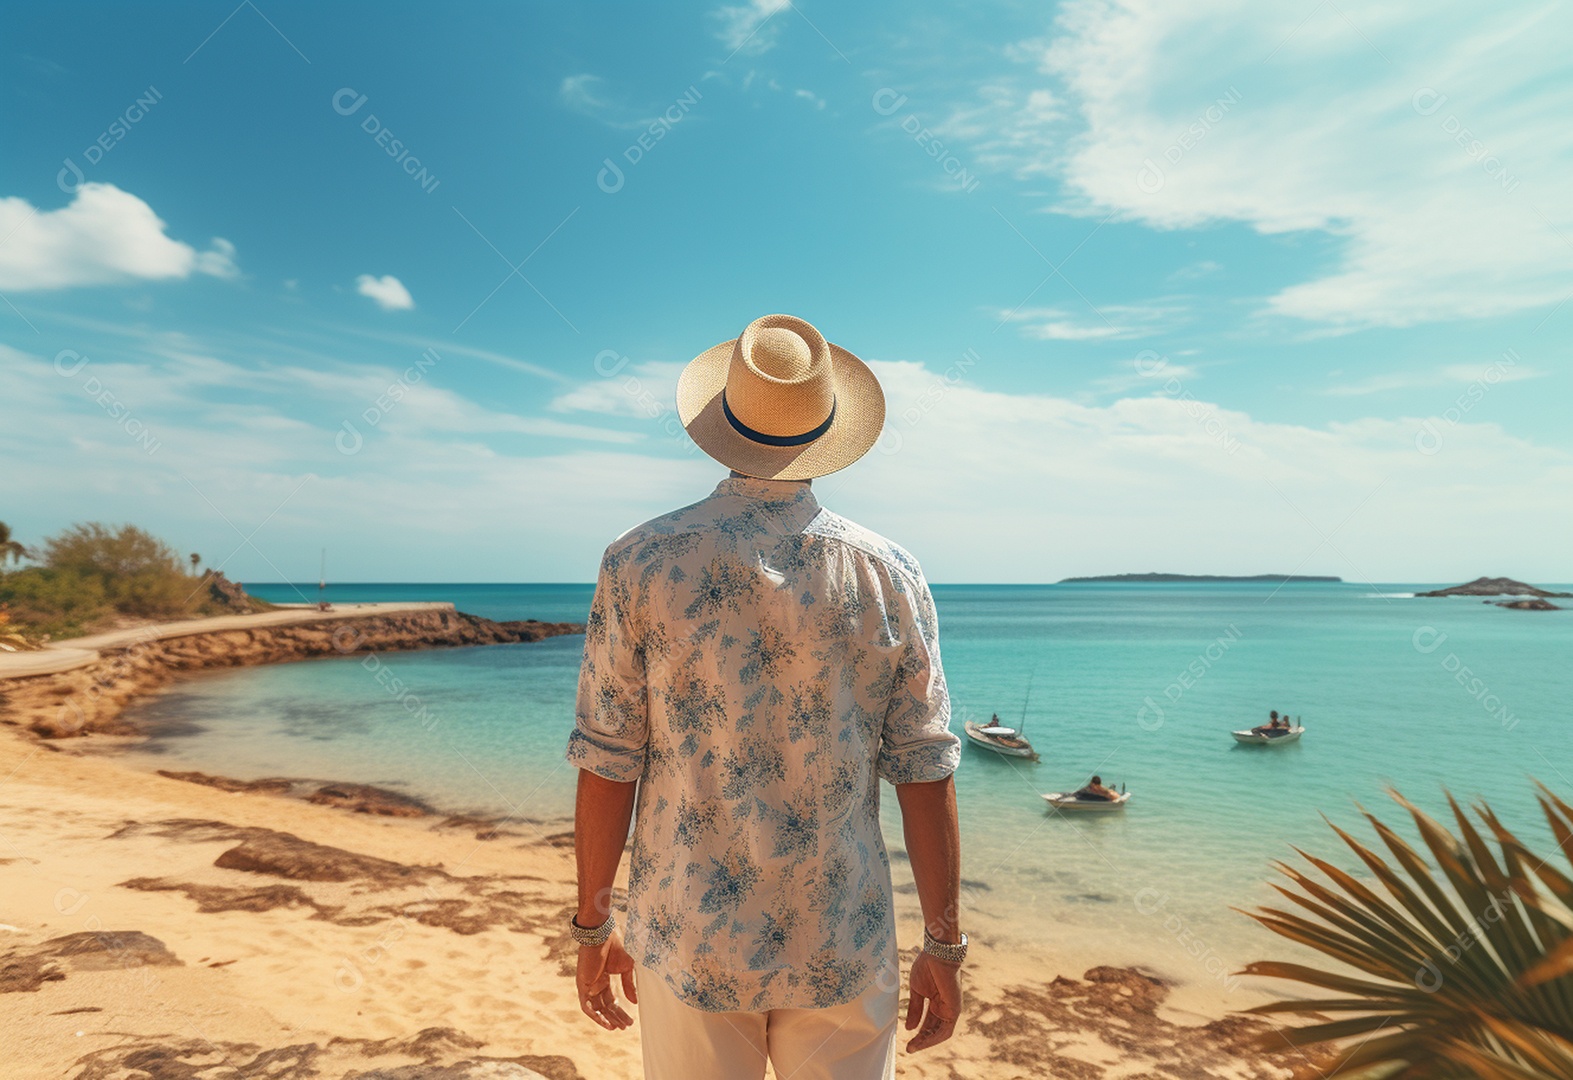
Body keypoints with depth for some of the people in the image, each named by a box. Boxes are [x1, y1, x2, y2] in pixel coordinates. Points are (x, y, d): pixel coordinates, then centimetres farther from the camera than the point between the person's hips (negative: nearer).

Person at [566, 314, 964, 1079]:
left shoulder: (640, 562, -10)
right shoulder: (889, 576, -8)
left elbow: (607, 767, -8)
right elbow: (926, 778, -6)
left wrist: (592, 928, 5)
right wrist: (944, 947, 5)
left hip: (689, 945, 0)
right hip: (843, 954, 1)